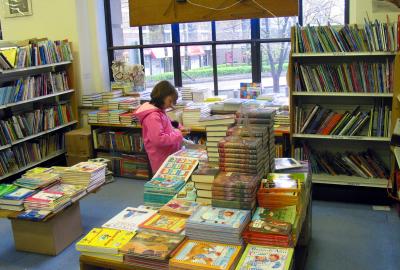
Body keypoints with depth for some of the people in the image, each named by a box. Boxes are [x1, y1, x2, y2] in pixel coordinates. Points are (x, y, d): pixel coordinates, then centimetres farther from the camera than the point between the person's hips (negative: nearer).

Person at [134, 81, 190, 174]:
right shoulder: (153, 116, -22)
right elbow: (158, 139, -29)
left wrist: (179, 128, 7)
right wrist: (178, 135, -20)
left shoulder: (160, 112, 8)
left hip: (169, 157, 10)